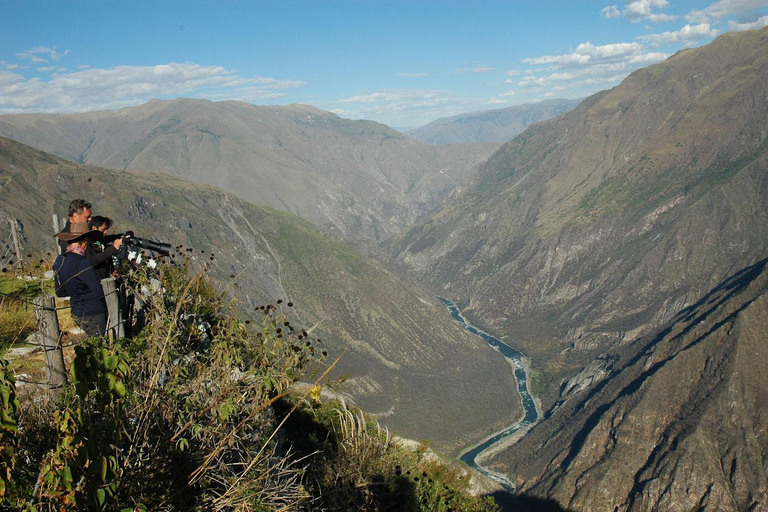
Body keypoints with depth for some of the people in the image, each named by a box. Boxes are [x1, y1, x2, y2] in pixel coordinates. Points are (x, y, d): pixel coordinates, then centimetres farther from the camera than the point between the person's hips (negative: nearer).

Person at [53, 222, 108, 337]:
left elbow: (59, 293, 15)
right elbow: (99, 292, -22)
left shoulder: (59, 261, 6)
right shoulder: (83, 263, -21)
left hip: (77, 313, 9)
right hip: (92, 314, -9)